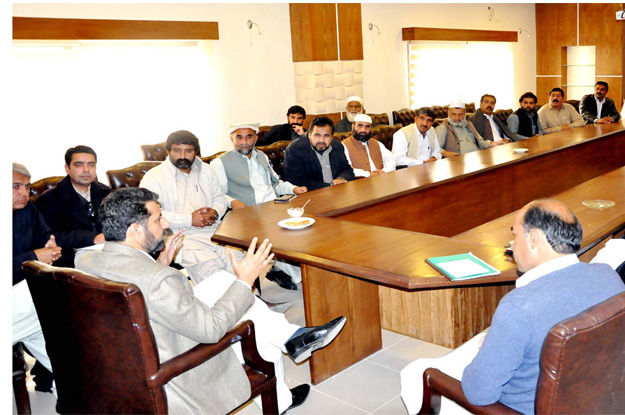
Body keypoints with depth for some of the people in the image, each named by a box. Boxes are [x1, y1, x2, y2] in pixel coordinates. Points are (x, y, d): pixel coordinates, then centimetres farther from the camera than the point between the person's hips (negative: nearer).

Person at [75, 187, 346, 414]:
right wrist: (245, 280, -15)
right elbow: (210, 329, -23)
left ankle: (291, 336, 18)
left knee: (222, 280, 7)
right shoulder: (158, 281, -34)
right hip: (169, 380, -8)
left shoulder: (84, 260, -8)